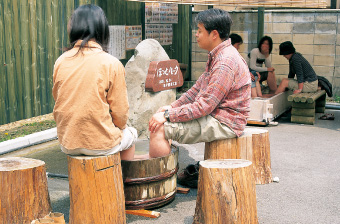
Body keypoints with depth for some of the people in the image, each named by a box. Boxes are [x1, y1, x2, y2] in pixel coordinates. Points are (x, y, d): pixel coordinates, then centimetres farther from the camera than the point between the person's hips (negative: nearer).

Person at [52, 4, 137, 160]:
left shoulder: (61, 61, -2)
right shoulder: (112, 64, -13)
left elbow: (57, 101, 8)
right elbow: (120, 113, -9)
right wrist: (119, 127, 13)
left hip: (67, 144, 4)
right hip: (100, 143, -4)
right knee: (130, 134, 28)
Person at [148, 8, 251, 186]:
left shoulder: (226, 63, -23)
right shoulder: (216, 56, 12)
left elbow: (204, 106, -25)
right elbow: (198, 89, 18)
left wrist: (167, 116, -21)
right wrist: (172, 106, 7)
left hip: (224, 123, -11)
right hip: (213, 114, 11)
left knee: (159, 128, -19)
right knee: (158, 119, 10)